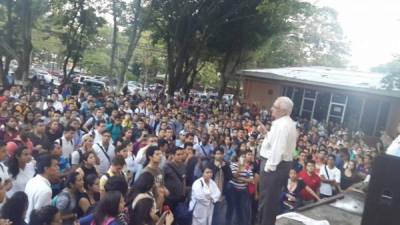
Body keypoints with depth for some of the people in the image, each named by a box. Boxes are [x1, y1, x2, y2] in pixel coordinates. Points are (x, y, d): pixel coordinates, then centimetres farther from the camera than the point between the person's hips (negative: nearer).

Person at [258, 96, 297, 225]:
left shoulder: (281, 124, -20)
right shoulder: (287, 123, 14)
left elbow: (277, 148, -26)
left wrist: (269, 166, -22)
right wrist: (266, 133, 10)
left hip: (275, 166, -11)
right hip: (282, 164, 11)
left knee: (267, 200, 0)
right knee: (271, 199, 20)